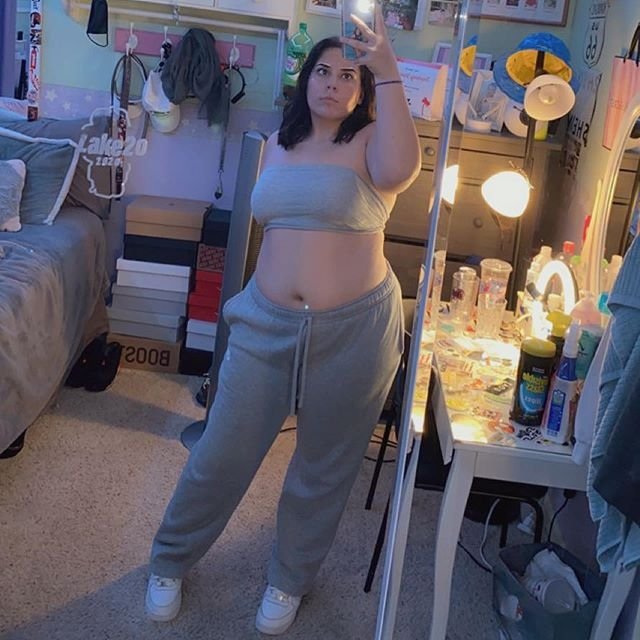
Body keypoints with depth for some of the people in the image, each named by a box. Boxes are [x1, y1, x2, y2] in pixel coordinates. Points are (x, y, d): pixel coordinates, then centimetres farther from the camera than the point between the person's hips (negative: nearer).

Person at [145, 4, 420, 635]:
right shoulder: (278, 145, 10)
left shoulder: (369, 141, -4)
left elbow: (398, 171, -30)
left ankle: (289, 581, 37)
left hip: (353, 329, -3)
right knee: (221, 453, 10)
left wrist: (388, 74, -27)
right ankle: (170, 561, 34)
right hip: (267, 323, 4)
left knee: (323, 468, 13)